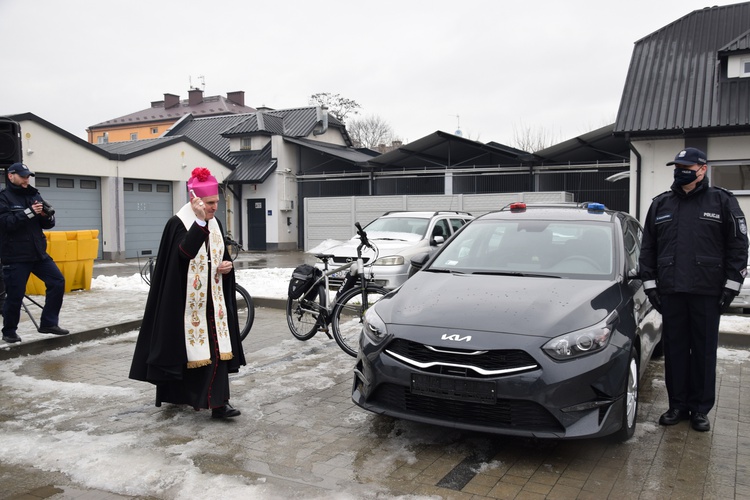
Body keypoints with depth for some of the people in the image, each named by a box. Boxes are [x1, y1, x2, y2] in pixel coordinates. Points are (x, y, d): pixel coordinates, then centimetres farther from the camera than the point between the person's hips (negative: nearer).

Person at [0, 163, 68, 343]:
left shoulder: (34, 195, 12)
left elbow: (48, 225, 13)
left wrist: (47, 216, -9)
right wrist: (29, 212, -24)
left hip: (38, 253, 6)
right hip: (15, 256, -5)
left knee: (57, 281, -1)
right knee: (15, 295, -1)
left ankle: (48, 323, 9)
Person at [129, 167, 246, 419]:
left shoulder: (215, 224, 9)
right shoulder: (177, 223, -12)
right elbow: (184, 252, -31)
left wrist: (227, 265, -3)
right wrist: (200, 221, -41)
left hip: (212, 299, 6)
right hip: (185, 299, -6)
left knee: (217, 347, -1)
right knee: (184, 347, 5)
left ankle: (218, 402, 2)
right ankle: (175, 394, 26)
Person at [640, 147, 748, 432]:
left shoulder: (722, 202, 3)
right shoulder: (660, 205, 11)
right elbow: (647, 248, 12)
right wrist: (650, 283, 5)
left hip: (707, 292, -2)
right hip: (670, 291, 2)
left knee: (704, 352, 5)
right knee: (674, 350, 7)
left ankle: (700, 409, 16)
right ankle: (678, 405, 18)